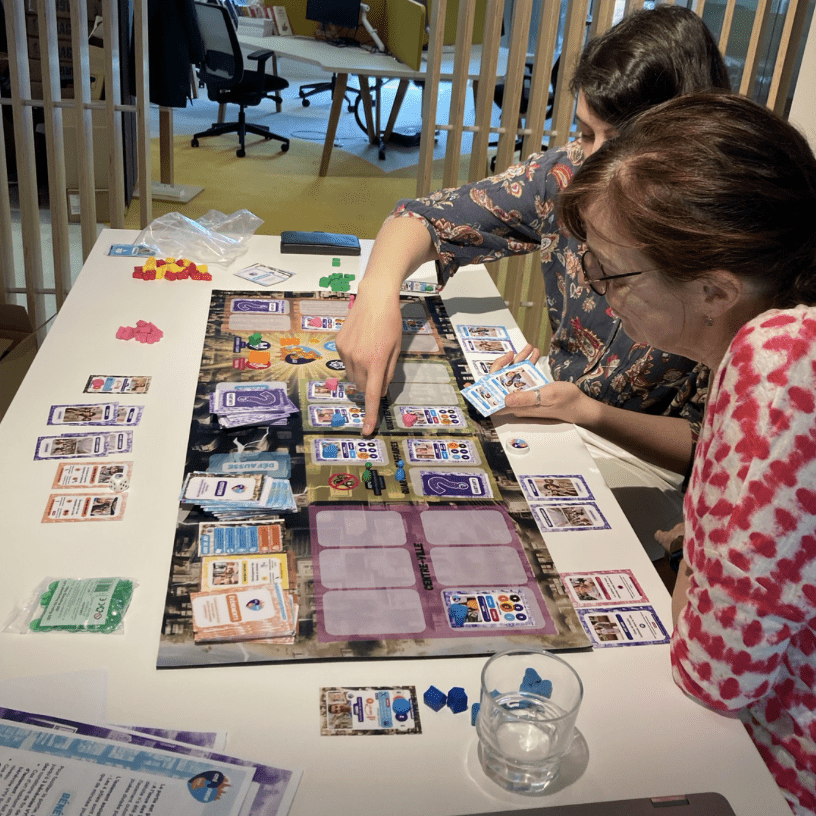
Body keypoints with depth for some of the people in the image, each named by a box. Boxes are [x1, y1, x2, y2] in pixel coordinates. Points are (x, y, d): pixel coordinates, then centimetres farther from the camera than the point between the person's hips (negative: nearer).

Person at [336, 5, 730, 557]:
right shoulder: (569, 178, -12)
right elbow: (423, 219, -7)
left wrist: (590, 411, -30)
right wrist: (379, 294, -29)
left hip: (647, 455, -5)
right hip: (557, 409, 5)